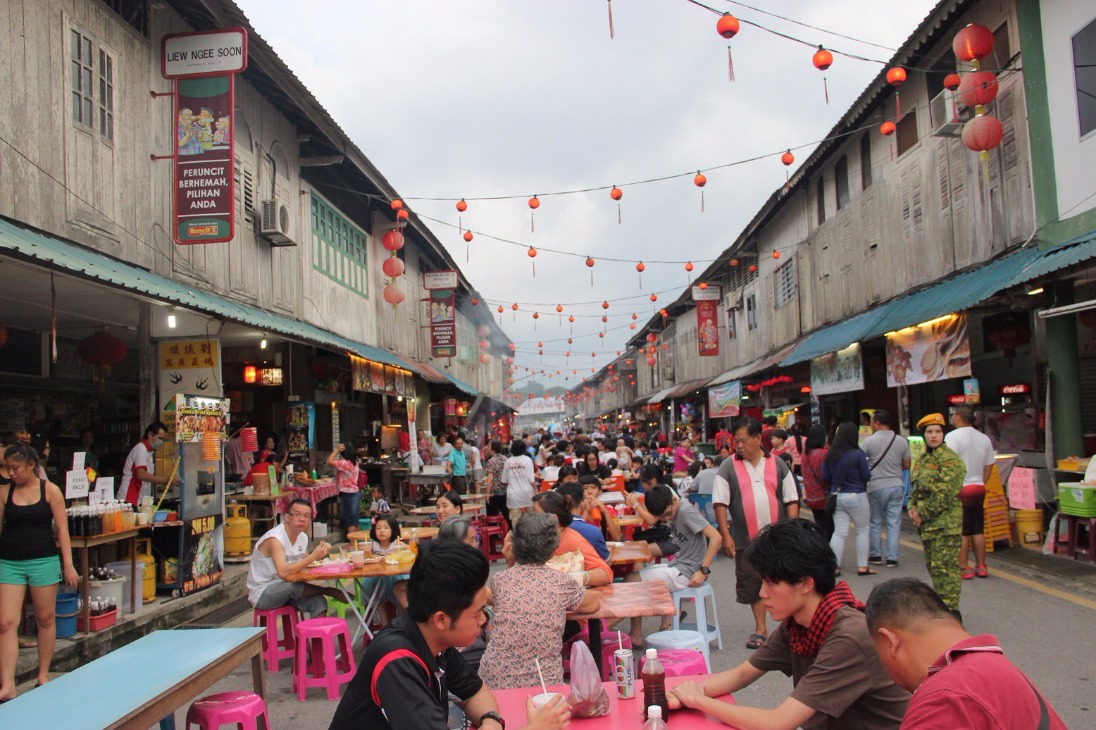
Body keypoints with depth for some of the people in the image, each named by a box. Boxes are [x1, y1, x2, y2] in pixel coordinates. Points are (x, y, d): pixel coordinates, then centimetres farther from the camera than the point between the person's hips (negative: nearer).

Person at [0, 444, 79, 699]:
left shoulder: (50, 490, -3)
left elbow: (62, 529, -2)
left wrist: (68, 565, -5)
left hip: (43, 561, -1)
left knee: (45, 618, 9)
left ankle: (43, 675, 23)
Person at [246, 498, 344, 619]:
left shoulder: (303, 537, 4)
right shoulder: (275, 538, -23)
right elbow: (283, 572, -37)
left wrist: (320, 553, -10)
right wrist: (313, 556, -34)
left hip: (285, 588, 7)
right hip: (261, 594, -7)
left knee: (319, 603, -19)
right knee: (292, 586, -35)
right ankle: (329, 591, -11)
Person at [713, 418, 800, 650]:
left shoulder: (777, 464, 3)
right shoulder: (728, 467, -1)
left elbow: (792, 500, 5)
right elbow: (720, 503, -2)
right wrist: (726, 535, -8)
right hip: (746, 540, 0)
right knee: (752, 584, 8)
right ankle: (760, 628, 23)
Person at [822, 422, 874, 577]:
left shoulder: (830, 455, 0)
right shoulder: (857, 454, -14)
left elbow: (824, 478, 5)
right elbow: (867, 476, -8)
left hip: (837, 496, 4)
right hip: (856, 497, -4)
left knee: (839, 532, 7)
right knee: (863, 531, 11)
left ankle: (834, 566, 4)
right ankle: (862, 566, 13)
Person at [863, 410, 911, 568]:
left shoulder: (869, 441, -11)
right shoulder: (902, 441, 0)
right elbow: (906, 465, 6)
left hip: (876, 487, -2)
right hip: (897, 485, 2)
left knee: (875, 522, 11)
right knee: (894, 523, 6)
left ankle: (875, 555, 16)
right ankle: (892, 558, 7)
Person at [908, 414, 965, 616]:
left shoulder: (950, 460, -12)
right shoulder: (922, 459, 15)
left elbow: (945, 494, -19)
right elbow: (915, 486, 20)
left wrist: (923, 514, -14)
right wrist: (913, 507, 3)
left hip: (945, 523, -9)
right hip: (927, 524, 9)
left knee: (945, 567, -7)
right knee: (932, 565, 15)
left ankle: (950, 610, -1)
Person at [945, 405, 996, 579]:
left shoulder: (953, 437, -13)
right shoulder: (984, 438, 11)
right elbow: (989, 467, 15)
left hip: (960, 490, -7)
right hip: (979, 488, 7)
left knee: (961, 532, -2)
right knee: (978, 530, 13)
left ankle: (963, 568, 0)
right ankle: (981, 567, 18)